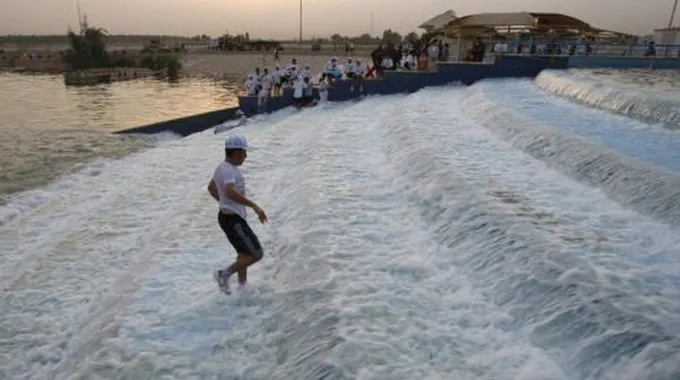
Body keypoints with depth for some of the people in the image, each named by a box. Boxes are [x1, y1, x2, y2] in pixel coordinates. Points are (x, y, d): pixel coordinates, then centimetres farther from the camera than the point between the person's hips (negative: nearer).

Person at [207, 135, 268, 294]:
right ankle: (224, 274, 4)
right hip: (233, 220, -10)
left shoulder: (223, 167, 9)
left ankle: (242, 287, 34)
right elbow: (230, 192, -42)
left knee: (244, 254, 23)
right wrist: (254, 206, -41)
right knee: (256, 254, -4)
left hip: (229, 217, 10)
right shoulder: (228, 170, -22)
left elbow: (211, 188, 26)